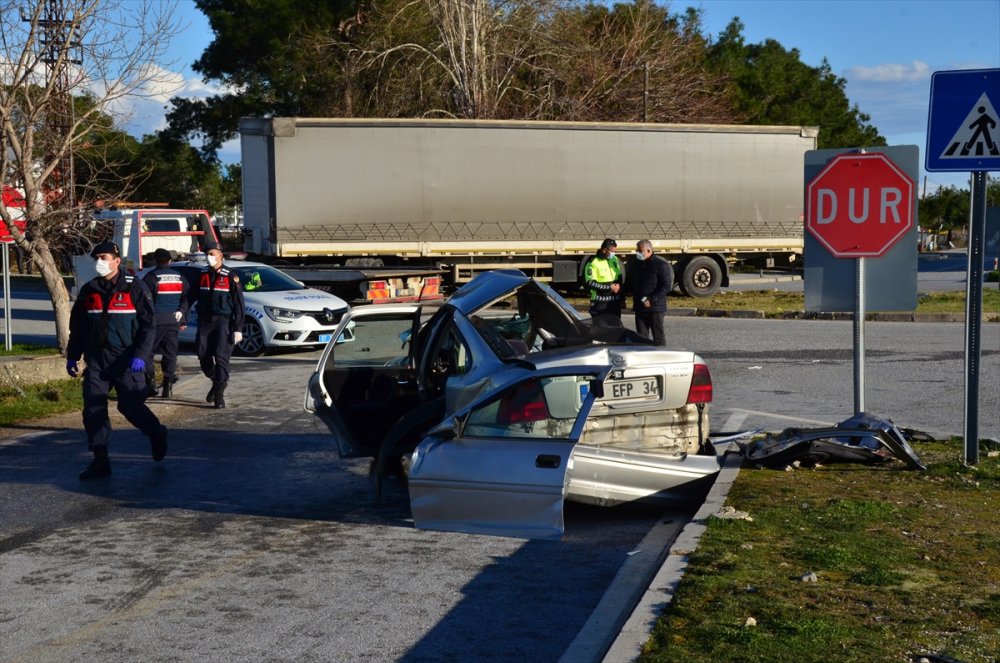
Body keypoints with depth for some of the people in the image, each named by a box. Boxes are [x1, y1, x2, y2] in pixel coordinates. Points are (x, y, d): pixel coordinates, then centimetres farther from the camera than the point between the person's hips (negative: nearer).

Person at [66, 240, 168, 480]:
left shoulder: (134, 288, -4)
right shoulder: (89, 290, 9)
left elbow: (148, 325, -6)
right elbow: (77, 326, 18)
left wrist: (140, 355, -15)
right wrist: (72, 356, 14)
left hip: (127, 360, -4)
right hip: (96, 361, 4)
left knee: (131, 406, -1)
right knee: (93, 410, -2)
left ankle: (157, 435, 29)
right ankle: (100, 460, 5)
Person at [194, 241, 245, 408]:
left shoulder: (230, 277, -4)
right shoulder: (202, 275, 11)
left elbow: (238, 304, -4)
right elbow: (192, 296, 18)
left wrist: (238, 329, -8)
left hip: (224, 321, -5)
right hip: (205, 321, 5)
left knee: (221, 357, -10)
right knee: (203, 357, 4)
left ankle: (219, 394, -5)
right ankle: (216, 381, 29)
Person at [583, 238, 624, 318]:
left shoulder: (615, 259, 11)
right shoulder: (593, 262, -12)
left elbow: (620, 276, 23)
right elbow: (590, 283, -17)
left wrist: (619, 284, 1)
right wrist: (609, 287, -18)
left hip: (615, 302, 7)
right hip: (600, 303, -7)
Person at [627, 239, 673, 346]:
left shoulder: (661, 265, -7)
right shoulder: (634, 264, 12)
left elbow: (667, 286, -12)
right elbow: (630, 284, 21)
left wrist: (651, 300, -18)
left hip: (656, 308, -6)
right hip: (639, 308, 6)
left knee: (658, 337, -1)